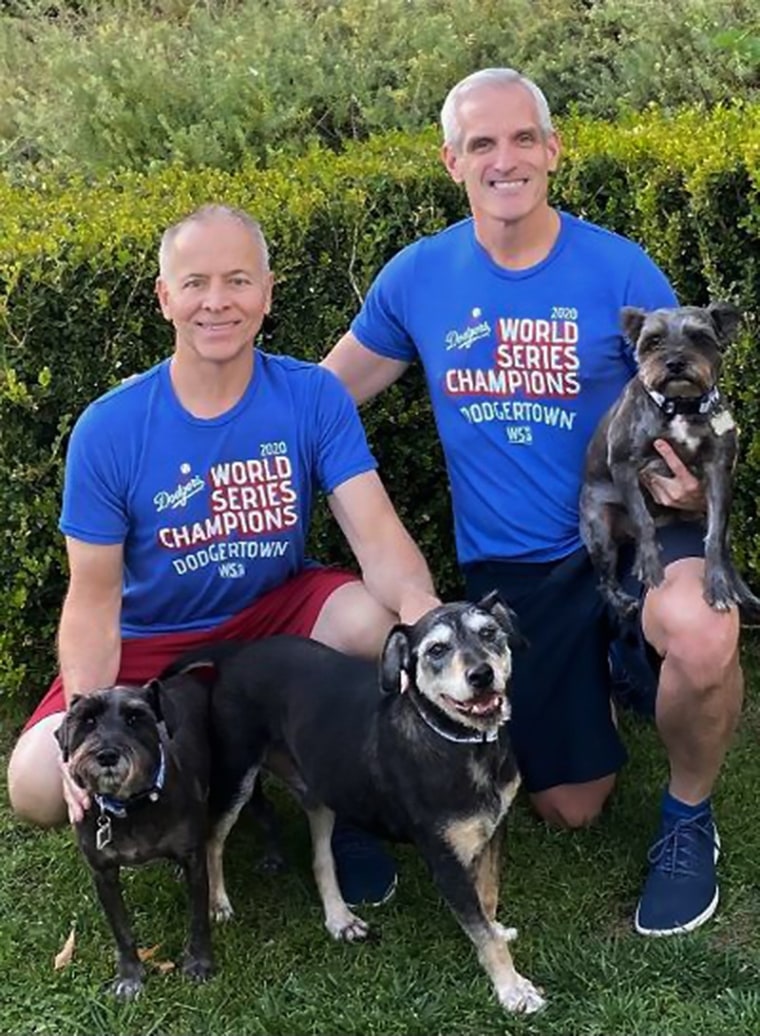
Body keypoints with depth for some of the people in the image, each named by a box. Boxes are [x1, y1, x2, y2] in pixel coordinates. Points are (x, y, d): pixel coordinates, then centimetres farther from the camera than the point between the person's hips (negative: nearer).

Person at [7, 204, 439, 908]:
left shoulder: (312, 397, -12)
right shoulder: (108, 429, -15)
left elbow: (375, 533, -20)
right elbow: (94, 598, -11)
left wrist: (421, 606, -45)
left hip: (277, 611, 1)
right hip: (150, 645, 0)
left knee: (379, 620, -31)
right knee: (39, 787, -23)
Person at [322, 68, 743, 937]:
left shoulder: (621, 272, -10)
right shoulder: (417, 278, -3)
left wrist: (690, 479, -26)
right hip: (508, 564, 2)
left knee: (702, 637, -39)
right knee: (570, 809, 9)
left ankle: (687, 818, -6)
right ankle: (589, 689, 44)